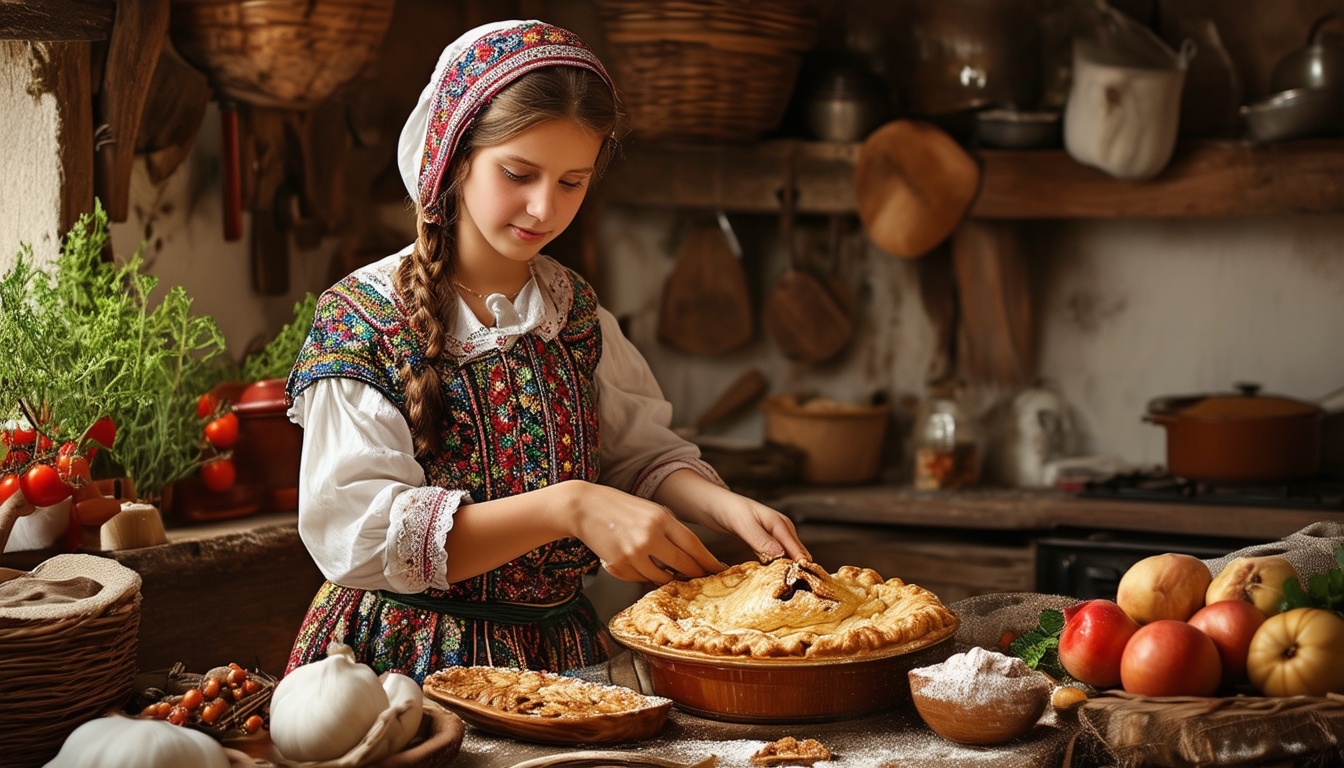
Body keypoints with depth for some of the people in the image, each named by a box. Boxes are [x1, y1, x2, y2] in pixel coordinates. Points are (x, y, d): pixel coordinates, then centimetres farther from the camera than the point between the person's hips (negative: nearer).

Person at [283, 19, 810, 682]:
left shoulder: (576, 313, 8)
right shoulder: (362, 317, -8)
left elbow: (641, 453, 14)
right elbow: (356, 532, -17)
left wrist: (722, 505, -10)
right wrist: (568, 509, -25)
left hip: (561, 652, 4)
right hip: (409, 663, -4)